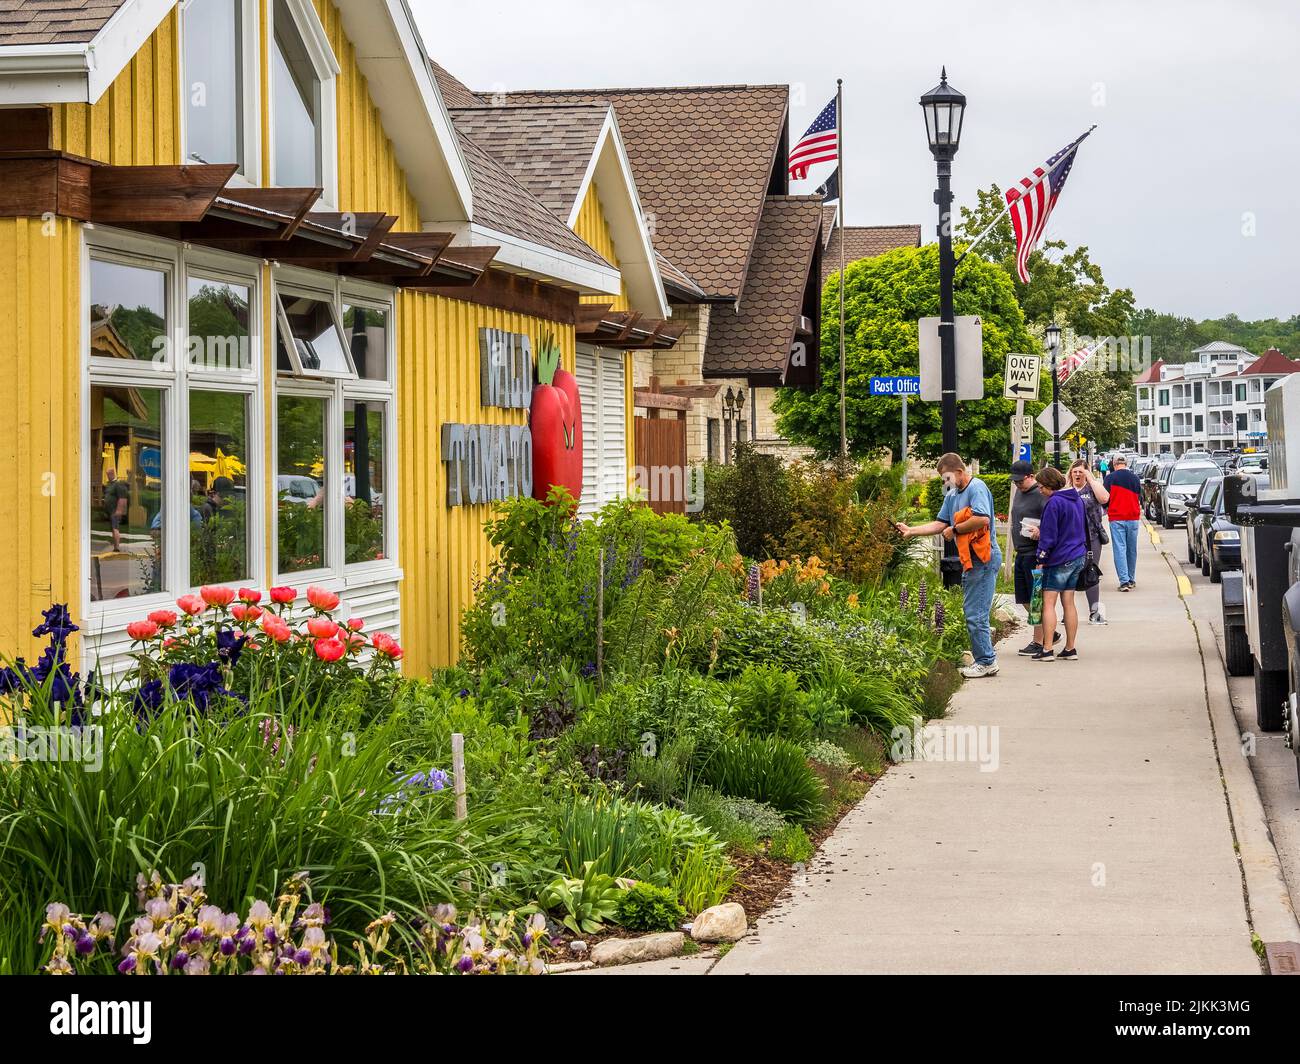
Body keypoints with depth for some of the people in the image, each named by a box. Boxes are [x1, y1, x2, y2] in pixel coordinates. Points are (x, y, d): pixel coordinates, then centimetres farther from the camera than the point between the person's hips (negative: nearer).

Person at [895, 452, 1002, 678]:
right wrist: (911, 531, 12)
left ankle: (986, 662, -1)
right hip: (970, 560, 10)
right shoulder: (952, 495, 18)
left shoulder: (976, 488, -13)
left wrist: (955, 529, -15)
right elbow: (940, 524, 21)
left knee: (975, 613, -8)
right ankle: (983, 659, 18)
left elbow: (982, 518, -27)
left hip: (983, 559, -10)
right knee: (971, 611, 12)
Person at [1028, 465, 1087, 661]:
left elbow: (1049, 536, -16)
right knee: (1068, 603, 12)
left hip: (1059, 559, -9)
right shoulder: (1077, 500, 11)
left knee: (1048, 603, -4)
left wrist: (1041, 559, -7)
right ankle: (1070, 649, 13)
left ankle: (1048, 650, -7)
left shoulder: (1054, 503, -16)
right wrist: (1042, 531, 20)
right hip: (1078, 557, 9)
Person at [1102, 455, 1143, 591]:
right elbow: (1140, 497, 14)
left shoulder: (1110, 477, -4)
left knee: (1119, 549, -3)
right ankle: (1131, 580, 19)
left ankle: (1124, 581, -12)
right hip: (1133, 518, 3)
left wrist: (1105, 509, 19)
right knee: (1132, 549, 12)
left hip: (1116, 518, -3)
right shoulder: (1135, 477, 5)